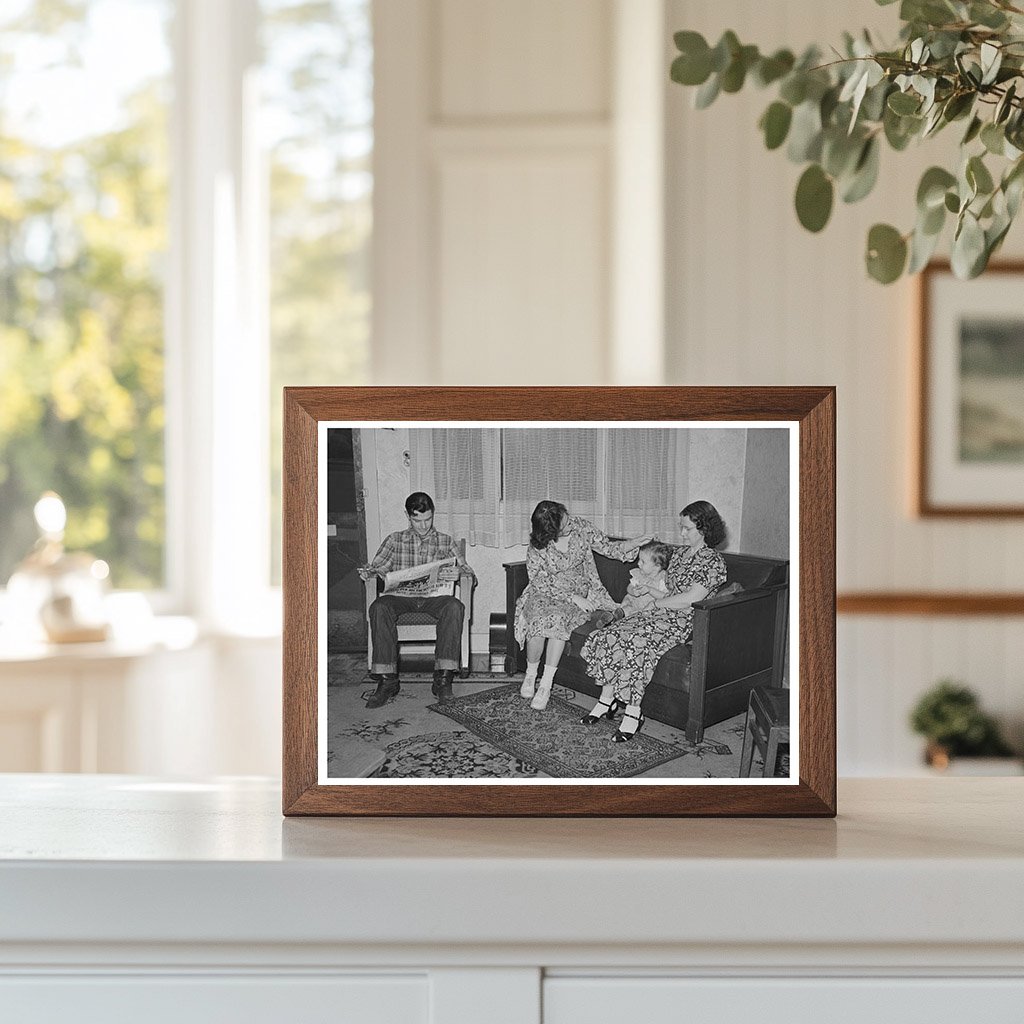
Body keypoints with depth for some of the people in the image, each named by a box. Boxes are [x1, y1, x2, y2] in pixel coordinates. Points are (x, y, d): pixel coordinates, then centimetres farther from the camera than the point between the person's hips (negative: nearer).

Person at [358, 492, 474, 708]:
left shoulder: (445, 542, 16)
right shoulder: (395, 540, 18)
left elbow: (470, 574, 9)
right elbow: (375, 567, 11)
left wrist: (459, 574, -16)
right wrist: (368, 573, -14)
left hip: (434, 597, 0)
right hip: (401, 597, 0)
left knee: (454, 606, -35)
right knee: (379, 607, -33)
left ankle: (443, 677, -36)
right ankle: (387, 679, -34)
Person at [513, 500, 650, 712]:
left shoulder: (581, 529, -8)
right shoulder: (536, 549, -14)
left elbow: (609, 547, 1)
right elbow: (541, 583, -14)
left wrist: (635, 543, -15)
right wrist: (572, 597, -21)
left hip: (579, 592, 1)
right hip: (545, 593, -1)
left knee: (558, 620, -31)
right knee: (539, 619, -32)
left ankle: (546, 685, -27)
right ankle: (530, 674, -8)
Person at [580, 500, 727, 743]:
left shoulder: (713, 562, -9)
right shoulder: (680, 552, 18)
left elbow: (691, 598, -17)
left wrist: (656, 602, -9)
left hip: (683, 621, -8)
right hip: (661, 613, 8)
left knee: (635, 643, -33)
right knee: (610, 635, -14)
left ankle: (633, 712, -27)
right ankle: (607, 700, -11)